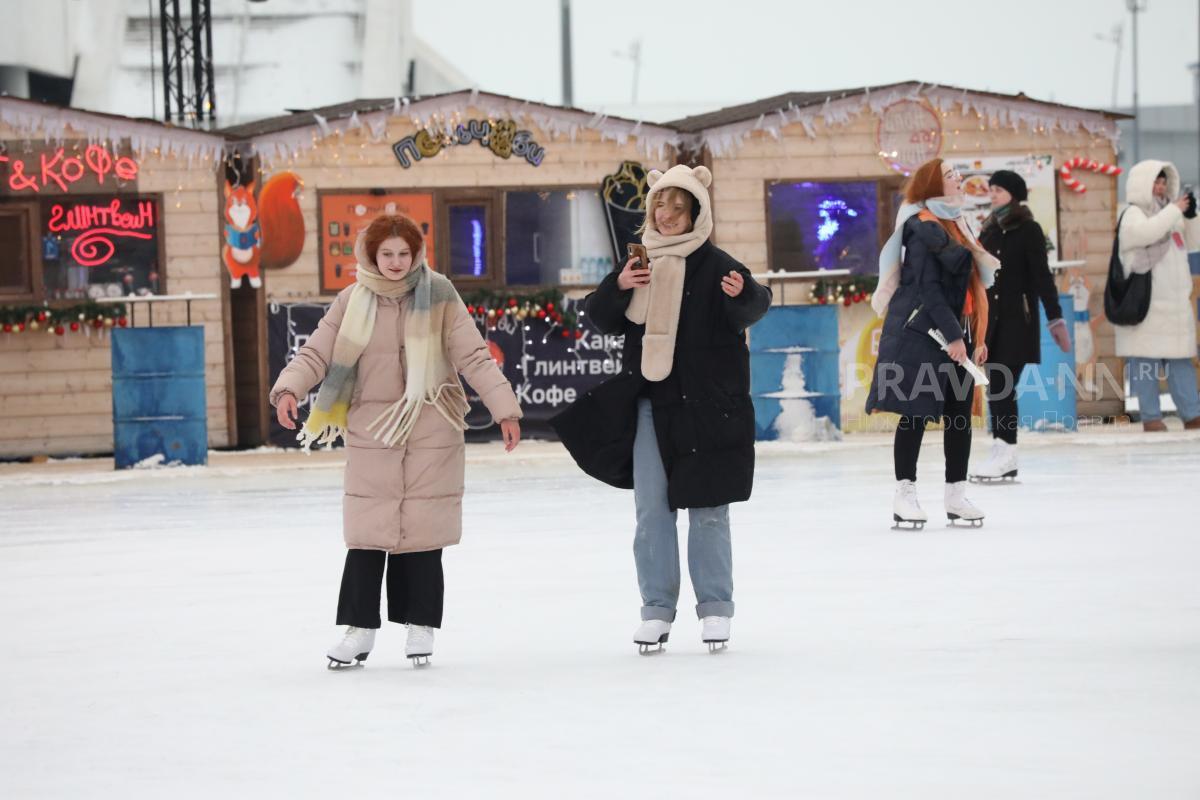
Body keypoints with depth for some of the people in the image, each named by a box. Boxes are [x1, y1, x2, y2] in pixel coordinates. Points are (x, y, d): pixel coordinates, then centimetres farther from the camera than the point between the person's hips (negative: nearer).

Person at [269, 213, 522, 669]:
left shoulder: (439, 297, -3)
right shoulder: (352, 302, -1)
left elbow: (474, 357, -4)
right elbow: (317, 352, -3)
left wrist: (504, 408, -10)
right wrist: (289, 389, -21)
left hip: (432, 432, -1)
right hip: (370, 431, 1)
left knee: (423, 530, 5)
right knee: (367, 532, 1)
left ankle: (421, 626, 16)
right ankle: (359, 628, 9)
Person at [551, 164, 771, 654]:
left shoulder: (714, 265, -5)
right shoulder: (641, 265, 8)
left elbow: (750, 310, -18)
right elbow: (602, 319, 10)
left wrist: (742, 295, -40)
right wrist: (618, 287, -9)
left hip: (707, 406, -4)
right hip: (649, 405, 4)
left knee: (707, 511, 3)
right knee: (651, 511, 5)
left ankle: (714, 607, 11)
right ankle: (657, 608, 11)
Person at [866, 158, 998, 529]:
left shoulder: (957, 226, 16)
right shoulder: (924, 228, -11)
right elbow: (927, 287, -17)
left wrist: (978, 338, 17)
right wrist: (952, 336, -20)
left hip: (955, 334, 9)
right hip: (923, 332, -9)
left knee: (960, 414, 7)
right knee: (917, 413, -5)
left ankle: (956, 496, 13)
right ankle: (905, 495, 0)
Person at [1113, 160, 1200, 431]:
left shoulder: (1167, 212, 18)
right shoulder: (1133, 213, -5)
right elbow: (1145, 232, -26)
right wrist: (1175, 210, -18)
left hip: (1175, 302, 7)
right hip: (1145, 301, -7)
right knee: (1145, 360, -6)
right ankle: (1151, 418, -4)